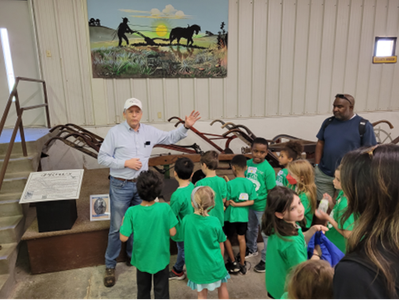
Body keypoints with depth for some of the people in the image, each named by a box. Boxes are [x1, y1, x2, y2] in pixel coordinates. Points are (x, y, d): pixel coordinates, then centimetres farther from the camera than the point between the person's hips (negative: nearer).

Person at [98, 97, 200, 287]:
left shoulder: (149, 131, 3)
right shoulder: (115, 132, -9)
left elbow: (170, 138, 12)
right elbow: (102, 158, -8)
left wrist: (186, 127, -2)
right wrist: (125, 163, -18)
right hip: (120, 186, -4)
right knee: (117, 228, 2)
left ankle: (133, 257, 37)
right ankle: (110, 266, 20)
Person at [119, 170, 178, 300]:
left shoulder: (132, 212, -21)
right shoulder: (165, 208, -22)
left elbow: (123, 238, -16)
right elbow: (172, 232, -14)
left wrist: (123, 221, 1)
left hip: (142, 259, 1)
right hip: (161, 258, -1)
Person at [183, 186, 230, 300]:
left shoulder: (186, 220, -15)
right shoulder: (215, 221, -18)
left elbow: (186, 242, -1)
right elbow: (221, 246, -6)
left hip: (196, 266, 1)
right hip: (214, 265, 0)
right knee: (222, 287, 25)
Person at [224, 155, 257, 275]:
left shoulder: (230, 184, -20)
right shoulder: (250, 183, -8)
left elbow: (226, 203, -17)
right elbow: (251, 201, -7)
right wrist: (238, 204, -9)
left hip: (231, 215, -4)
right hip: (243, 215, 4)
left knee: (226, 238, 16)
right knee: (241, 238, 18)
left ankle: (233, 263, 21)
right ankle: (243, 264, 28)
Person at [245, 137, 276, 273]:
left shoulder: (268, 169, -19)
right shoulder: (247, 164, -6)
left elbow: (271, 191, -14)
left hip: (262, 206, -5)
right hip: (249, 204, 6)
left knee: (266, 233, 9)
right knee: (251, 229, 25)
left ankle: (266, 259, 28)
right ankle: (252, 249, 49)